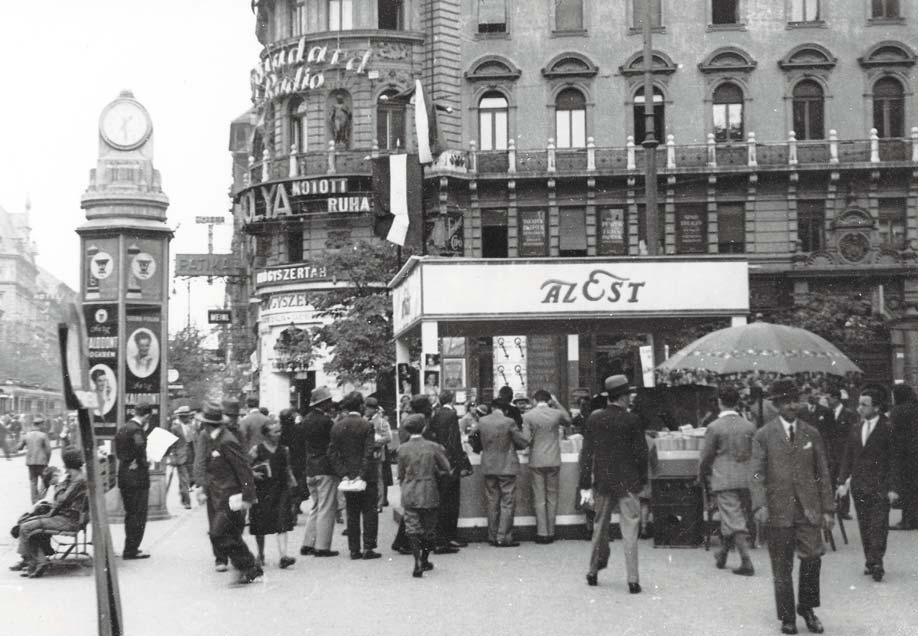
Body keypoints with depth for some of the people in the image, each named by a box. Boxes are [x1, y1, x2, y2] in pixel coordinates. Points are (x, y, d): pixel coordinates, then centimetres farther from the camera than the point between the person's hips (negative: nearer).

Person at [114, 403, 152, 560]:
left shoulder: (121, 429, 12)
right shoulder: (137, 430, -15)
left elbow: (118, 452, 13)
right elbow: (139, 445, -30)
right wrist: (142, 462, -14)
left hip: (123, 475, 9)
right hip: (137, 476, -9)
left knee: (130, 514, 17)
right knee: (138, 516, -1)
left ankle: (130, 548, 23)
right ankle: (131, 550, 0)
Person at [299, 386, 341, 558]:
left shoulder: (306, 420, 10)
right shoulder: (325, 421, -14)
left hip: (310, 470, 8)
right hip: (325, 470, -8)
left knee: (315, 508, 16)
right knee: (327, 509, -3)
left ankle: (308, 544, 14)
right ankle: (322, 547, -3)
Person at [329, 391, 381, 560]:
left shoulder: (337, 427, 3)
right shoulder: (366, 425, -10)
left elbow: (332, 453, 1)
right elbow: (368, 453, -15)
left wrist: (343, 473, -1)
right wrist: (363, 475, -12)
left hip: (347, 476, 4)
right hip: (366, 476, -4)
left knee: (352, 514, 10)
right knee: (369, 512, 4)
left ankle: (354, 549, 11)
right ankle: (368, 548, 1)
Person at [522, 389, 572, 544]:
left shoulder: (528, 416, -7)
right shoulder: (557, 414, -2)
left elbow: (526, 440, -10)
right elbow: (568, 420, 20)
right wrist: (557, 403, 17)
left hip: (536, 462, -1)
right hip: (554, 461, 2)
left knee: (539, 499, 3)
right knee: (552, 498, 9)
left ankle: (542, 533, 2)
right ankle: (551, 532, 11)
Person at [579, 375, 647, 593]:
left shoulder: (594, 419, -1)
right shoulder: (631, 420, -10)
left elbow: (586, 452, 0)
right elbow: (641, 453, -7)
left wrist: (585, 485, 4)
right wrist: (642, 479, 5)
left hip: (602, 481, 3)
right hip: (627, 483, -3)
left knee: (600, 528, 17)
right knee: (630, 532, 1)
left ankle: (593, 572, 25)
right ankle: (633, 580, -1)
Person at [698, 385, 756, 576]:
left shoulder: (714, 427, -11)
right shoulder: (749, 426, 2)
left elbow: (706, 456, -5)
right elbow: (756, 454, 9)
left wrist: (701, 475, 12)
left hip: (724, 480, -5)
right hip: (746, 479, 5)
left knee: (734, 521, -4)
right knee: (735, 518, 18)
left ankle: (746, 562, -11)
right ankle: (722, 555, 32)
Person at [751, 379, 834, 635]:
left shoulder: (811, 434, 10)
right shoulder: (763, 436, 2)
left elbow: (823, 474, 12)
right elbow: (757, 475, -4)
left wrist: (827, 509, 7)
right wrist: (760, 505, -18)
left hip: (809, 508, 2)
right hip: (779, 510, -2)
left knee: (812, 558, -10)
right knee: (782, 567, 3)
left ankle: (807, 607, 11)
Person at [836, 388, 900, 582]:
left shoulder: (888, 429, -6)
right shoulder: (855, 429, 10)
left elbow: (894, 460, -7)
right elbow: (848, 457, 13)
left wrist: (892, 487, -11)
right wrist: (843, 481, 4)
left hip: (880, 488, -5)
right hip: (859, 486, 5)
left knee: (878, 526, -7)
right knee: (864, 527, 7)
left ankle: (876, 563, -7)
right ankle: (870, 561, 14)